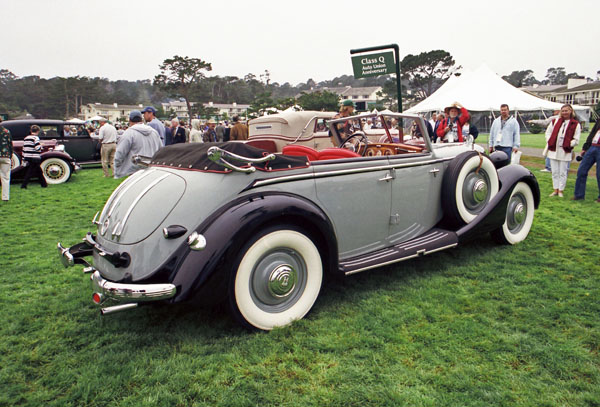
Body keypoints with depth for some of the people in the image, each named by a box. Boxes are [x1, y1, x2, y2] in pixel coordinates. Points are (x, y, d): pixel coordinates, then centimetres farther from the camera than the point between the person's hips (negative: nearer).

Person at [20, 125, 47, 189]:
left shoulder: (26, 138, 13)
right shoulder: (36, 138, -11)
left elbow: (24, 149, 14)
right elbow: (38, 148, -20)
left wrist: (24, 159, 18)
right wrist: (41, 146, 2)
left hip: (27, 157, 8)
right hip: (35, 158, -8)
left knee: (39, 171, 16)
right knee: (30, 172, -2)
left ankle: (44, 184, 24)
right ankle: (23, 185, -3)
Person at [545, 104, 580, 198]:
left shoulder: (575, 124, 0)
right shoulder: (555, 121, 9)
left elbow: (576, 140, -1)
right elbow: (548, 132, 14)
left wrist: (568, 144, -14)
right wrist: (549, 142, 1)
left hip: (565, 152, -3)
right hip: (553, 150, 3)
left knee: (563, 172, 2)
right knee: (554, 172, 8)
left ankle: (560, 191, 11)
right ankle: (555, 190, 18)